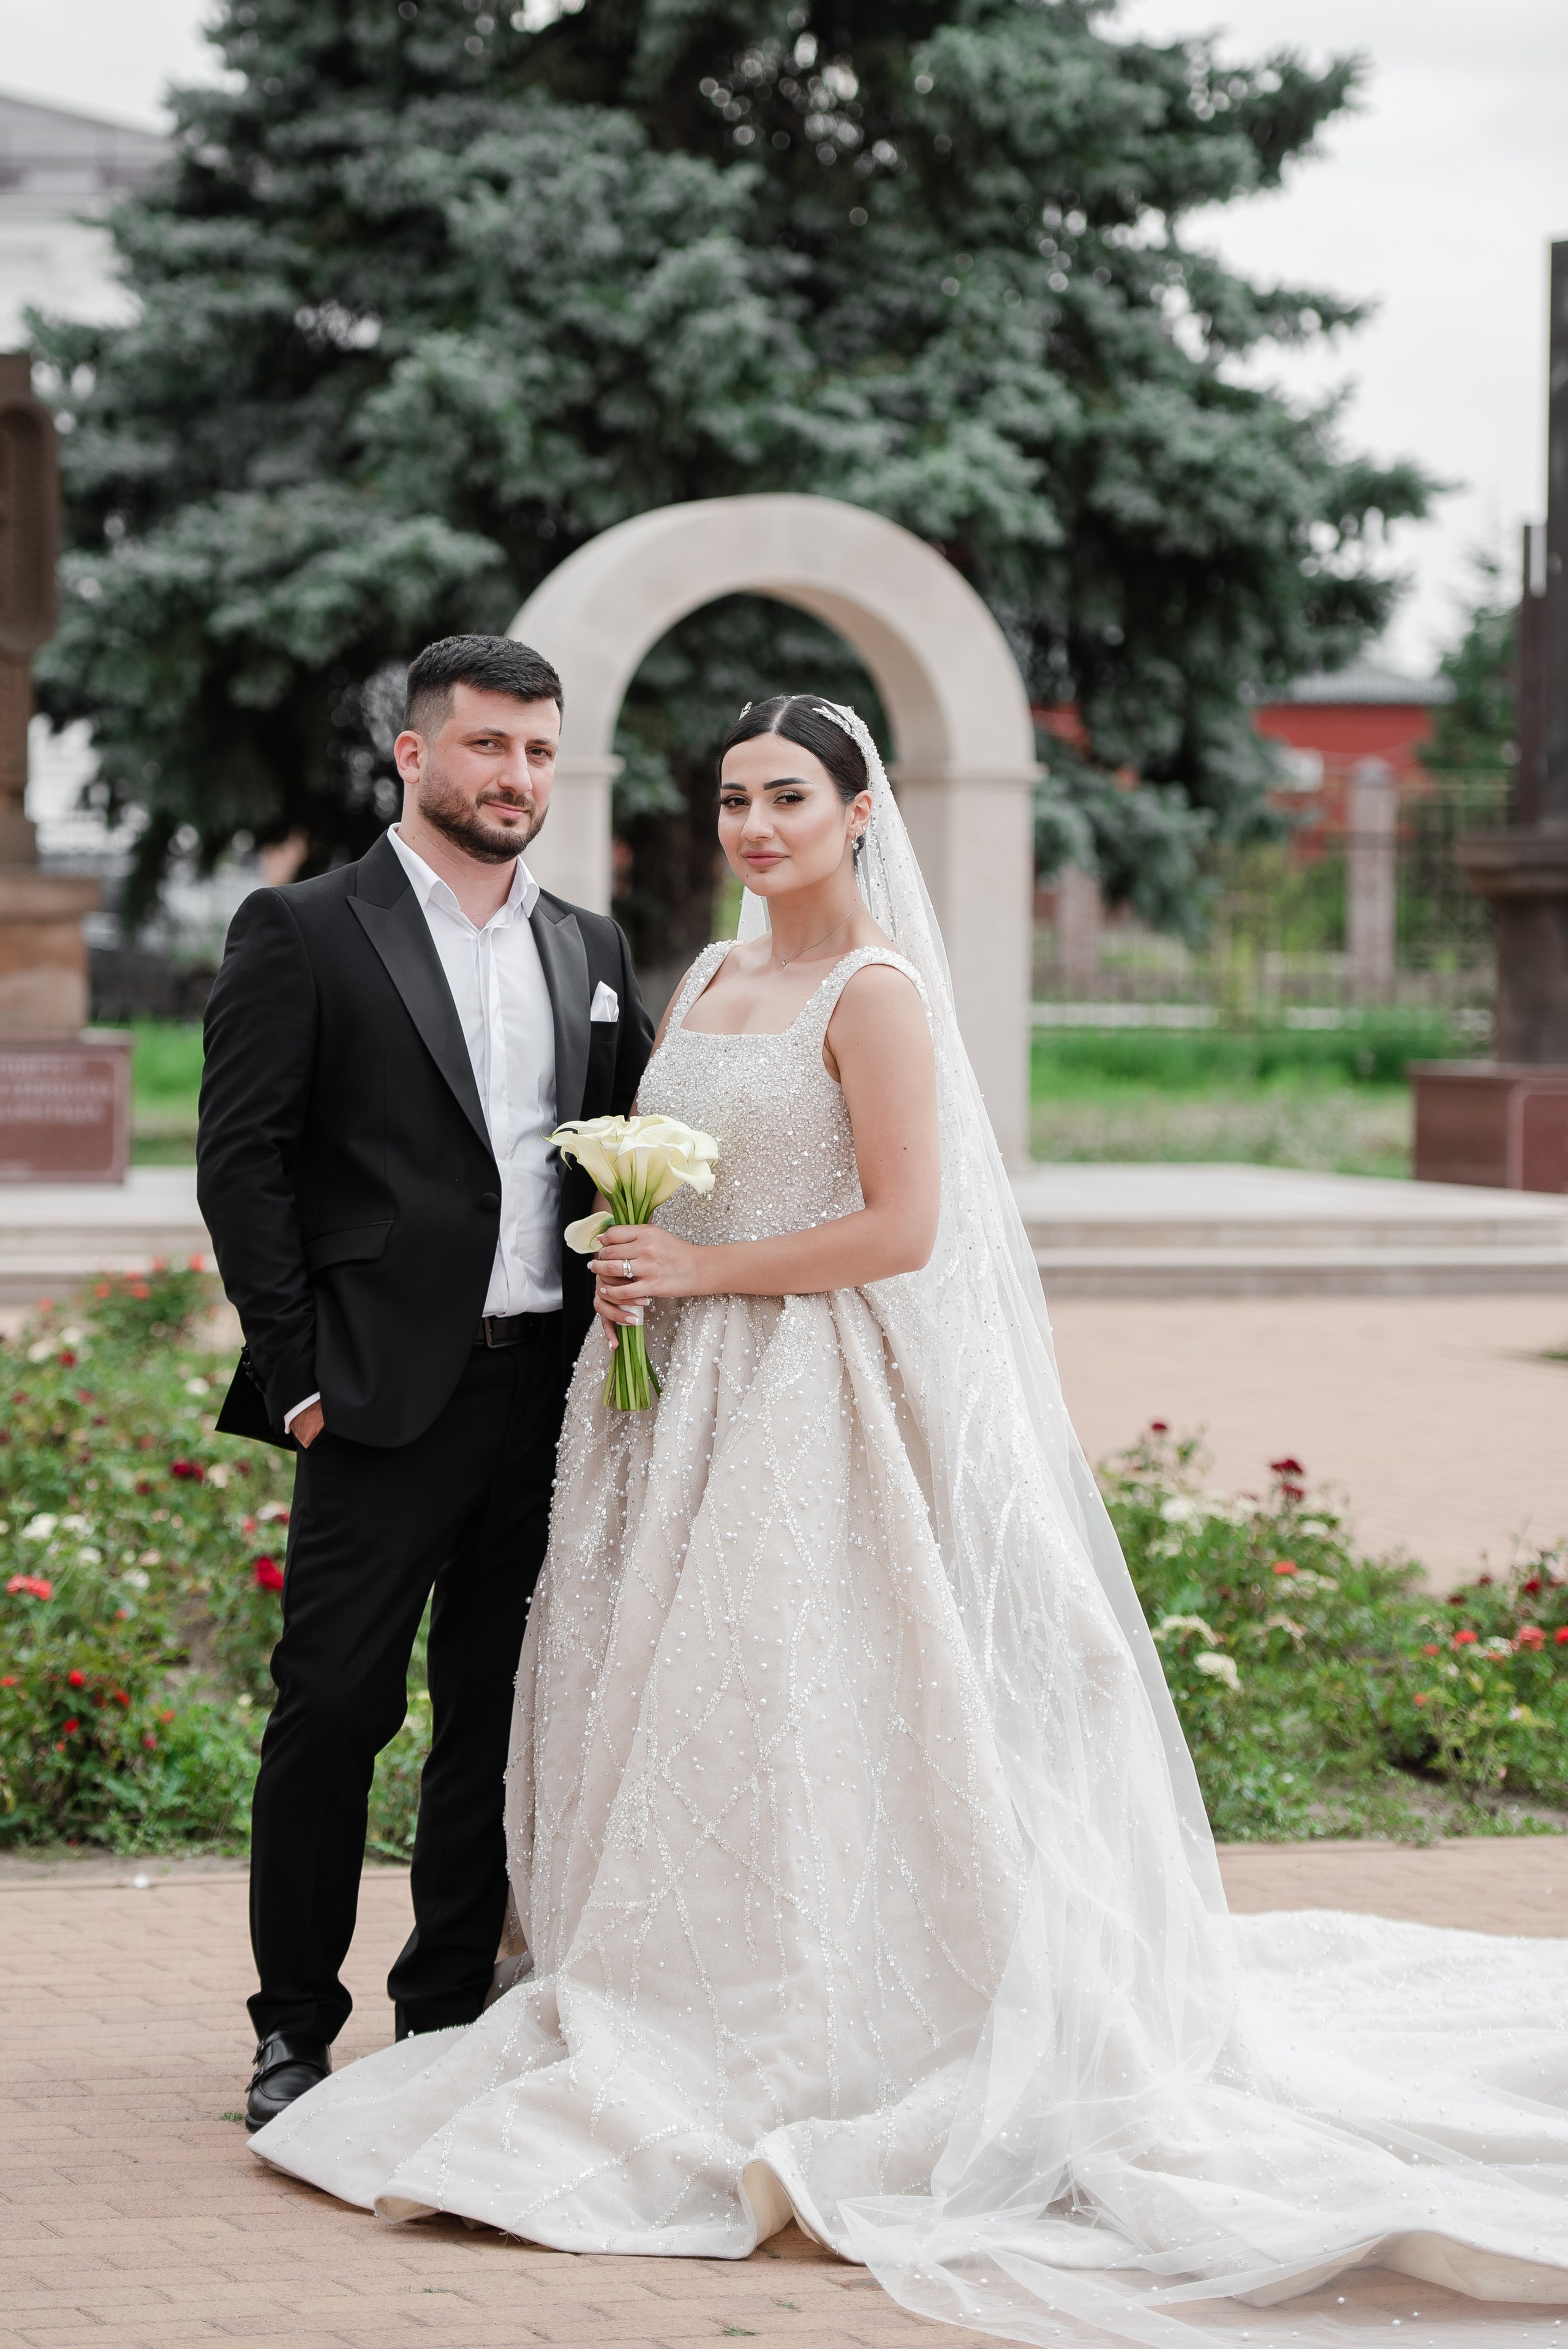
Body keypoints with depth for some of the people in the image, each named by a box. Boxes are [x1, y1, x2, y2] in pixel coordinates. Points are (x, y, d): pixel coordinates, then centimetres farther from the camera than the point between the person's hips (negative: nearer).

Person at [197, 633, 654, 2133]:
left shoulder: (592, 951, 15)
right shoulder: (303, 935, -1)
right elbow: (240, 1163, -5)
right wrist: (296, 1371, -10)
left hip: (553, 1392, 5)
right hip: (386, 1395, -5)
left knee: (503, 1722, 9)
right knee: (333, 1711, -3)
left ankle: (449, 2021, 19)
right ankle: (294, 2031, 9)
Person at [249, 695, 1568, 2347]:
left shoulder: (876, 995, -10)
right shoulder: (707, 981, 15)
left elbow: (902, 1228, -16)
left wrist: (697, 1270, -14)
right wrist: (625, 1274, 2)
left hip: (819, 1408, -8)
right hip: (685, 1404, 8)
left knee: (785, 1723, -7)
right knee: (662, 1717, 8)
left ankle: (801, 2060, 1)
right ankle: (666, 2015, 16)